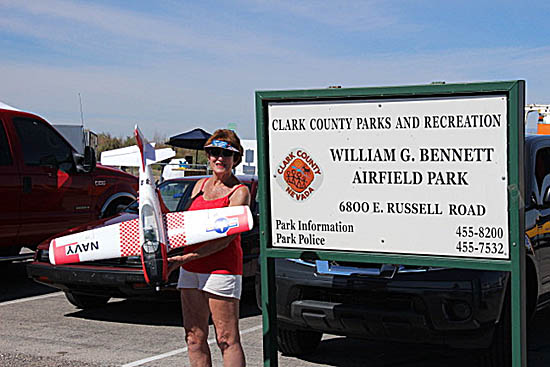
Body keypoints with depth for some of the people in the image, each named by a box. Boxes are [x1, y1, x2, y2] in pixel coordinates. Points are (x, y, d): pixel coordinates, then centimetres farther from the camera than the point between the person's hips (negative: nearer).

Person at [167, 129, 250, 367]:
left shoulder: (239, 192, -7)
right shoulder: (201, 185, 15)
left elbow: (224, 238, -15)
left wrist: (184, 258, -22)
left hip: (222, 269, -7)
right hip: (190, 270, 7)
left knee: (227, 339, -5)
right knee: (194, 338, 8)